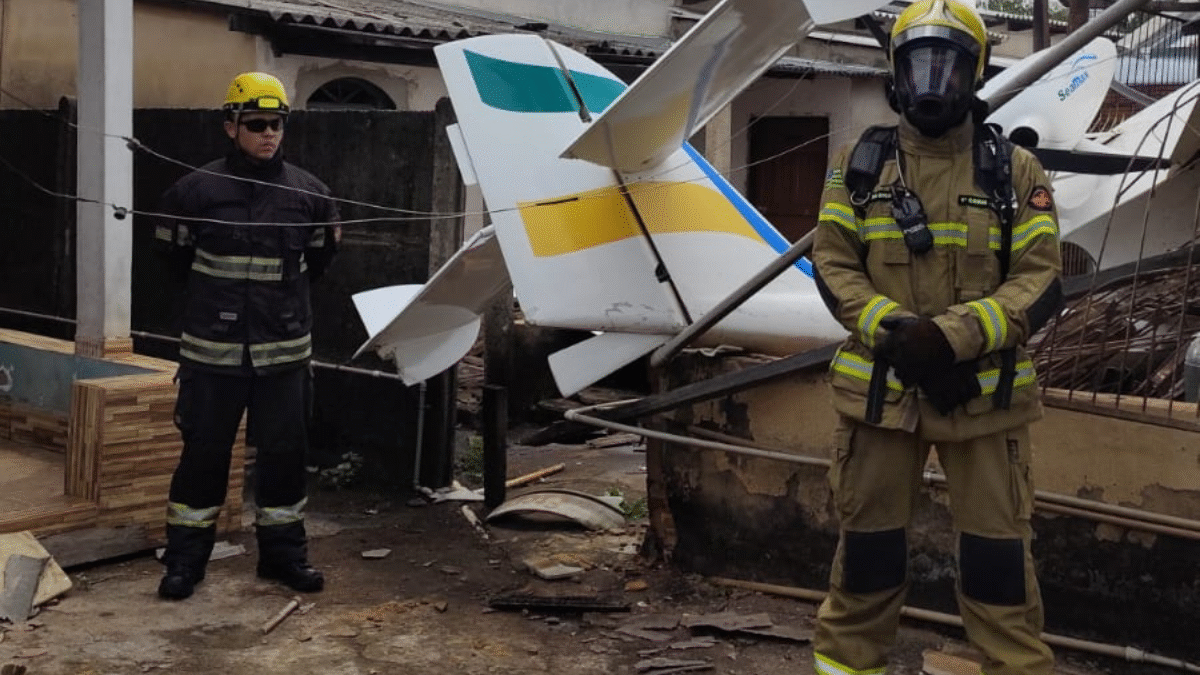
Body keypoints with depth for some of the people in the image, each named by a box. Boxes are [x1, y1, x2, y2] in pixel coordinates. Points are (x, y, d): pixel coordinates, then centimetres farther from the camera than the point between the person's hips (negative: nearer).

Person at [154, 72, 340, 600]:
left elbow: (321, 253, 18)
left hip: (285, 350, 2)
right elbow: (175, 250, 10)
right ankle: (186, 557, 18)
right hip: (213, 348, -2)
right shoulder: (196, 190, -5)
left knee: (284, 452, 9)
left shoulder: (308, 192, 1)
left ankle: (283, 551, 23)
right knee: (203, 452, 6)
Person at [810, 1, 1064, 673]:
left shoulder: (1016, 170, 1)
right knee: (870, 540, 12)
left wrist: (951, 337, -19)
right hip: (880, 386, 1)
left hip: (984, 392, -1)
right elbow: (833, 264, 0)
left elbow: (1042, 282, -5)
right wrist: (895, 332, -17)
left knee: (997, 553, 5)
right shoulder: (860, 164, 5)